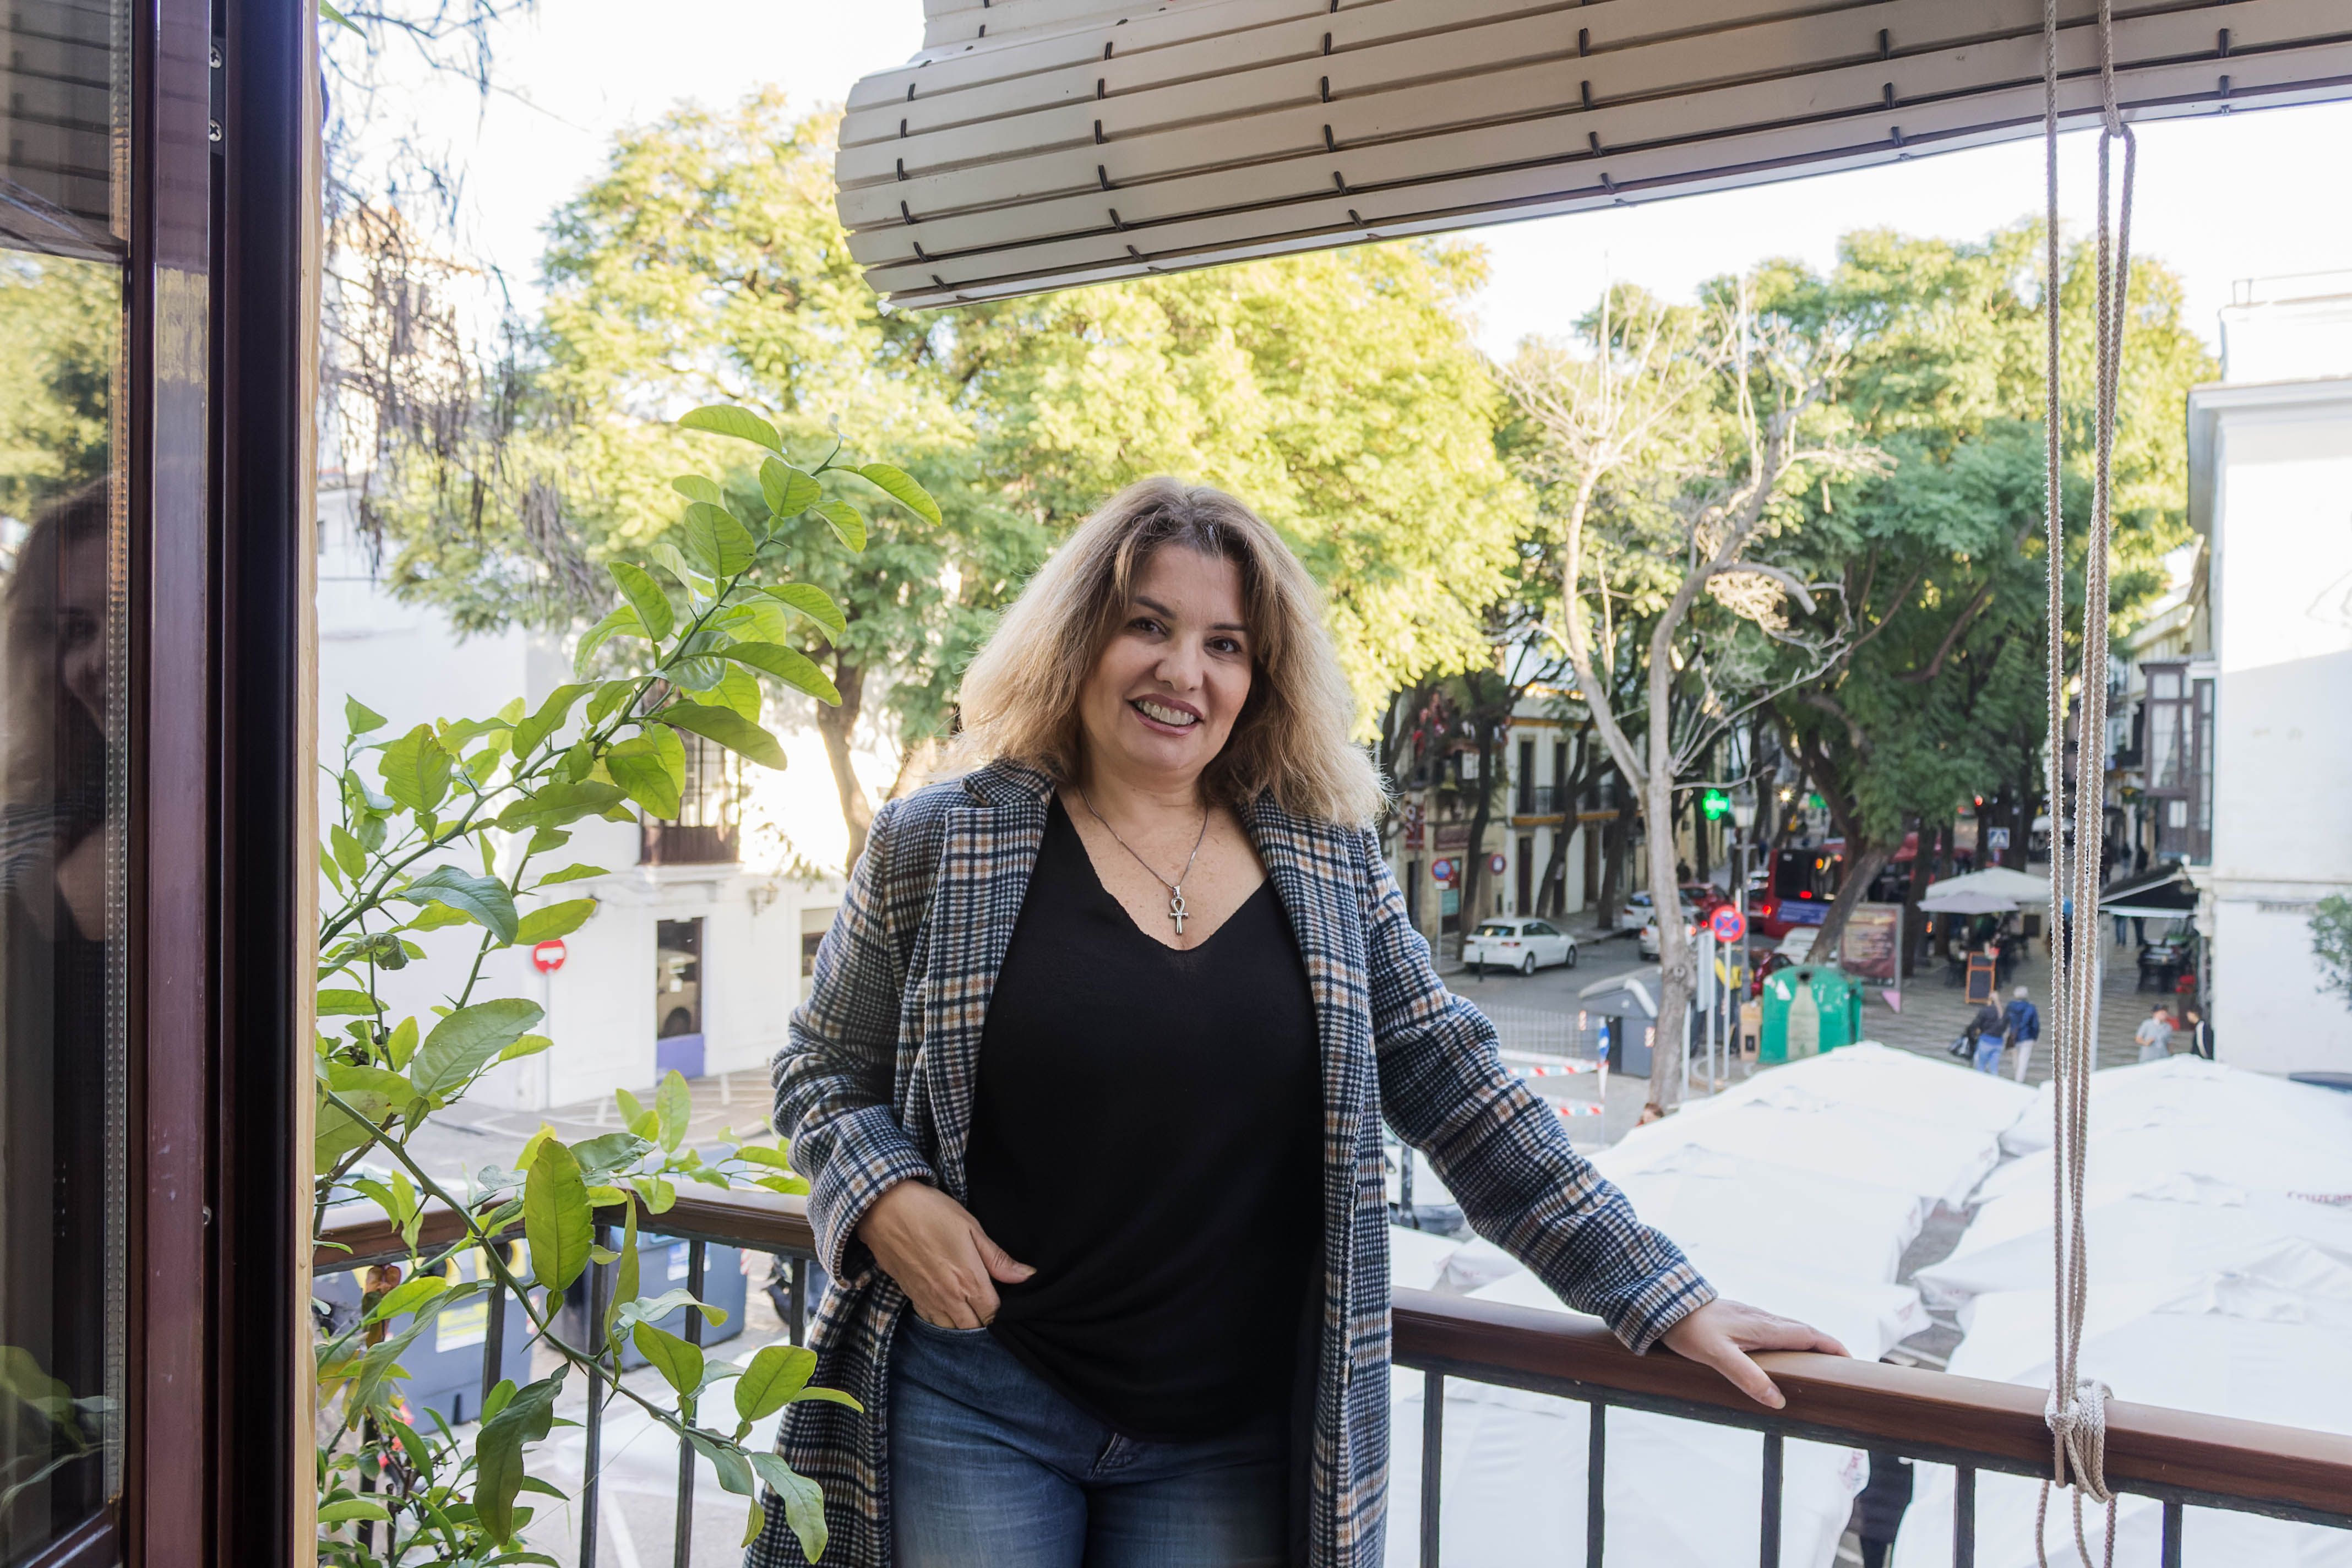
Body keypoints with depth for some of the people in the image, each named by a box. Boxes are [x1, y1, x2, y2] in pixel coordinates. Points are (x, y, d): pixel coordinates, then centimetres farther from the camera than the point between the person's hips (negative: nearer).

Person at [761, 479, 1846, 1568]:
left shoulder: (1329, 865, 1)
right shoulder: (938, 845, -4)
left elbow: (1465, 1097, 3)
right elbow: (821, 1074, 5)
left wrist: (1665, 1299, 2)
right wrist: (885, 1201, -15)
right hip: (979, 1404, -1)